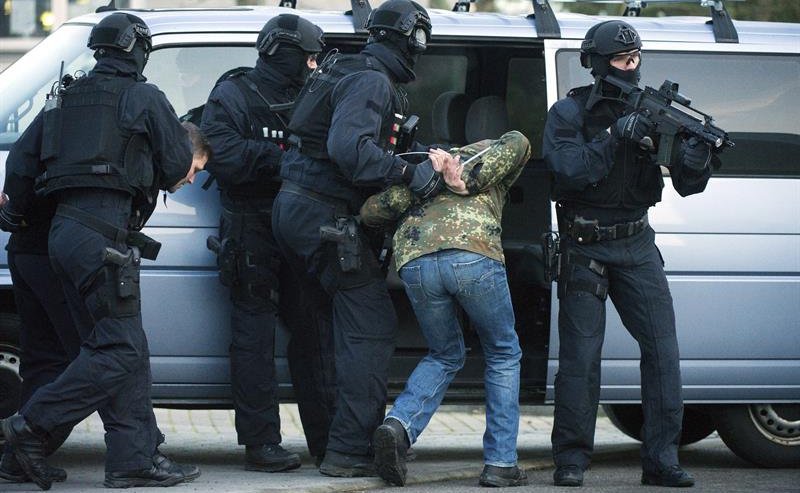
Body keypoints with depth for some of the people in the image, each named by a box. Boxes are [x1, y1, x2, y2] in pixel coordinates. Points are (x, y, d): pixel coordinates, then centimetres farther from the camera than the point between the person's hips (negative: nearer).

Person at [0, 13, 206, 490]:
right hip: (104, 232, -8)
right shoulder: (145, 98, 1)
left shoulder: (65, 98, 19)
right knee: (120, 349, -7)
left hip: (64, 231, 8)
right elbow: (178, 167, 5)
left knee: (121, 347, 9)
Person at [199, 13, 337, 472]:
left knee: (313, 332, 6)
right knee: (255, 336, -4)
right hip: (252, 232, -6)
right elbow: (222, 157, -15)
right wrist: (280, 158, -18)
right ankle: (261, 442, -3)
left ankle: (325, 438, 11)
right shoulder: (233, 96, -1)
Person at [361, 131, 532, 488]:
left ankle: (399, 425, 1)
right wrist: (468, 182, 4)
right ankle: (500, 463, 13)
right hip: (474, 255, -3)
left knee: (445, 356, 27)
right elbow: (516, 142, 5)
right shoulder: (485, 155, 29)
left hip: (415, 262, 3)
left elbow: (371, 210, 20)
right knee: (503, 355, 20)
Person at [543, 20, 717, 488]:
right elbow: (570, 172, -18)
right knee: (581, 356, -6)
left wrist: (697, 154, -21)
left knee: (663, 349, -4)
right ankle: (572, 458, 4)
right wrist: (615, 137, -26)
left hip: (637, 246, 4)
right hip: (584, 250, -3)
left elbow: (688, 185, 1)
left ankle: (662, 459, 0)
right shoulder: (570, 112, -3)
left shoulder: (651, 111, 6)